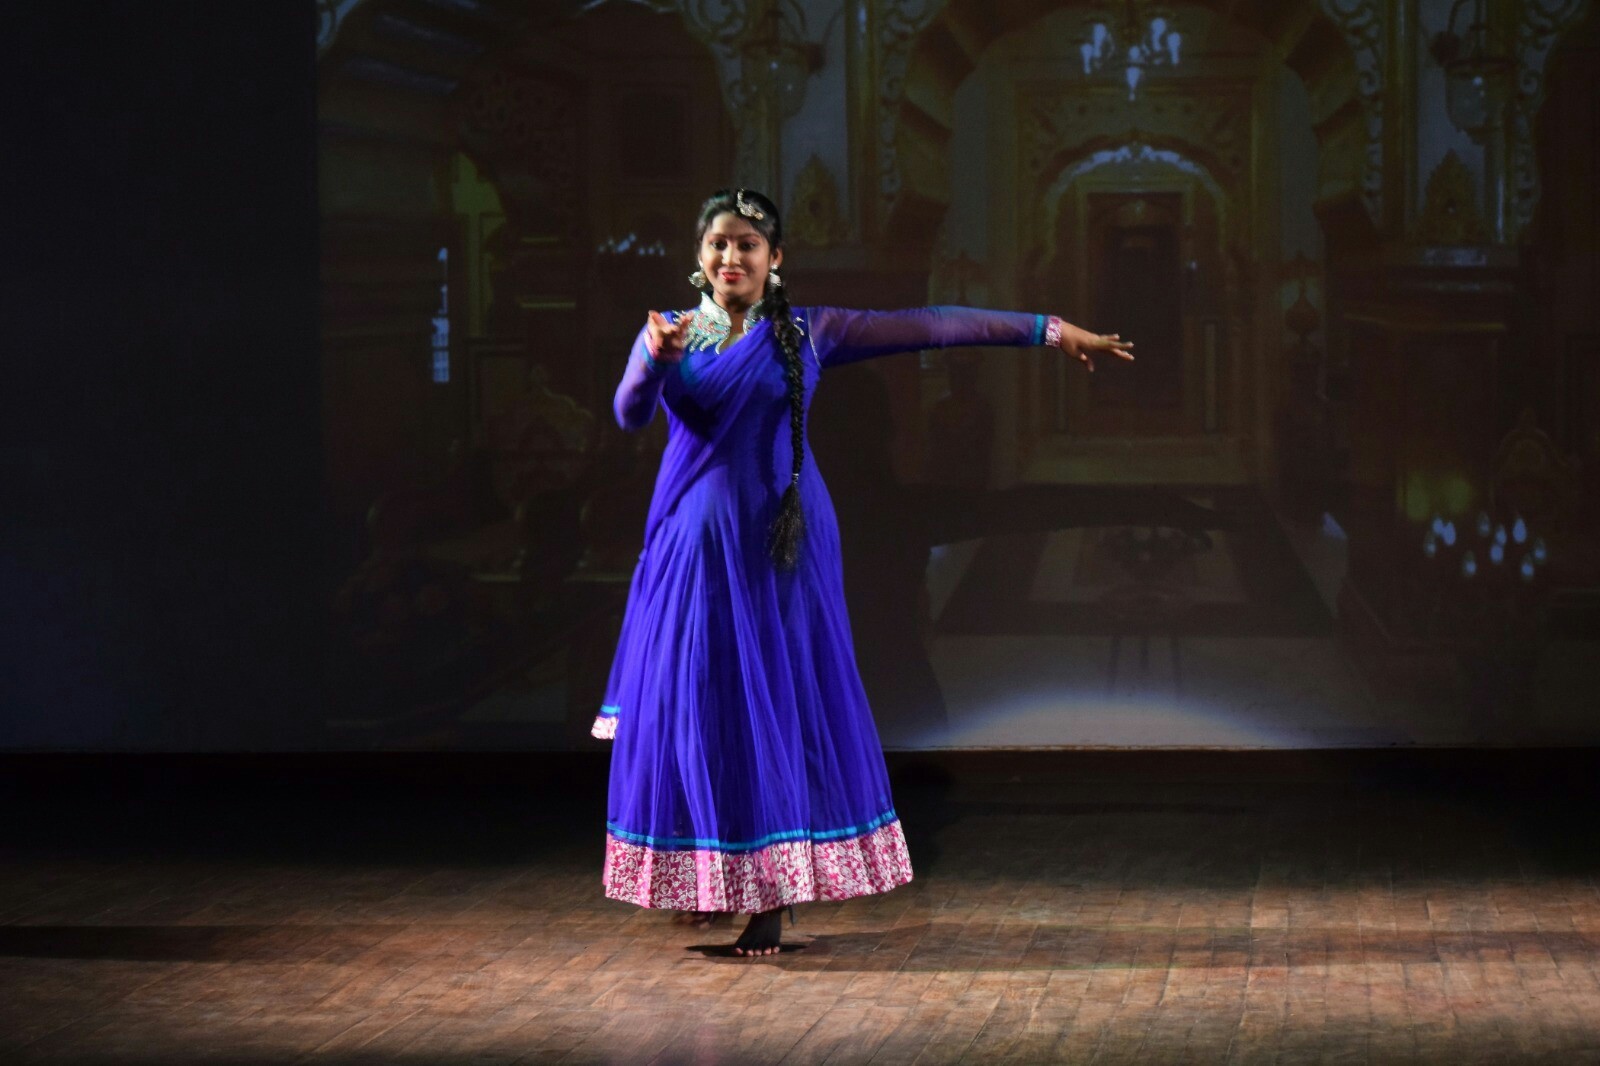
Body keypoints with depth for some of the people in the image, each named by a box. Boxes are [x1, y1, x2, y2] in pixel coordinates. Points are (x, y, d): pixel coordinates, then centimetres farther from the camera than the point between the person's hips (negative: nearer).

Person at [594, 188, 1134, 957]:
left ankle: (771, 899, 3)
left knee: (782, 705, -2)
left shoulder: (807, 334, 3)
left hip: (781, 544, -1)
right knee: (697, 705, 2)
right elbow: (630, 413, -13)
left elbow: (930, 327, -2)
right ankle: (705, 884, 16)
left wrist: (1045, 330, -6)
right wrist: (657, 358, -35)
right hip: (698, 543, 1)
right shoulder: (668, 333, 5)